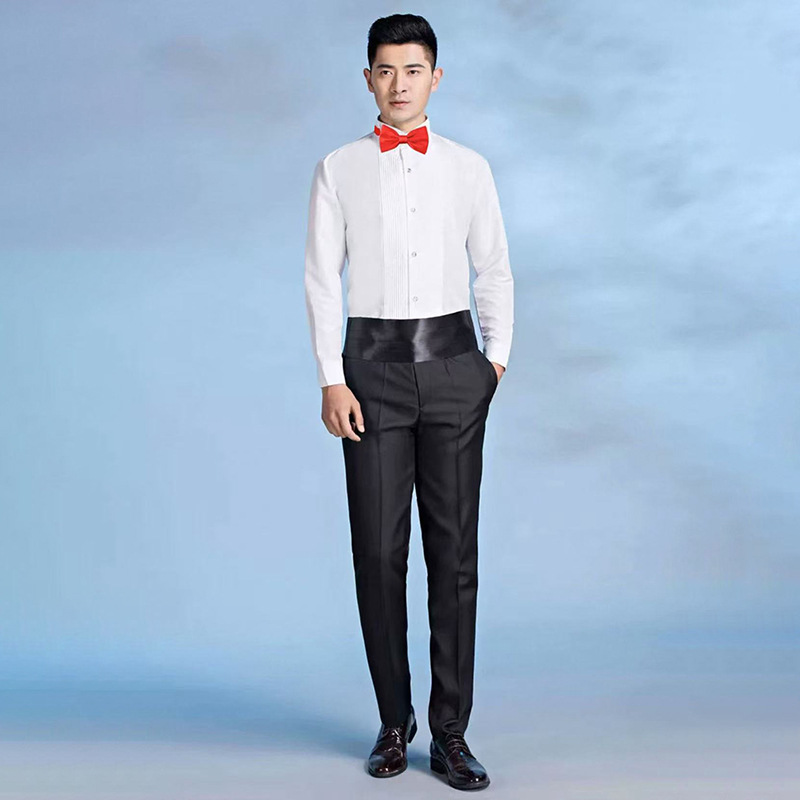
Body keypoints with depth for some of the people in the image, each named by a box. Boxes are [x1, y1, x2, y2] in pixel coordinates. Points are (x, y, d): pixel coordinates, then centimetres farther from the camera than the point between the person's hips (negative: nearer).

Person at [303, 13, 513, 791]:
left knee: (454, 550, 2)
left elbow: (494, 270, 11)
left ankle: (450, 730, 11)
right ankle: (394, 722, 17)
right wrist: (331, 381, -6)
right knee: (378, 551, 2)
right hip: (373, 365, 0)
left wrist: (497, 356, 2)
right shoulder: (338, 170, 5)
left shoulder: (469, 166, 8)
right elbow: (322, 279, 2)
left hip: (453, 363, 1)